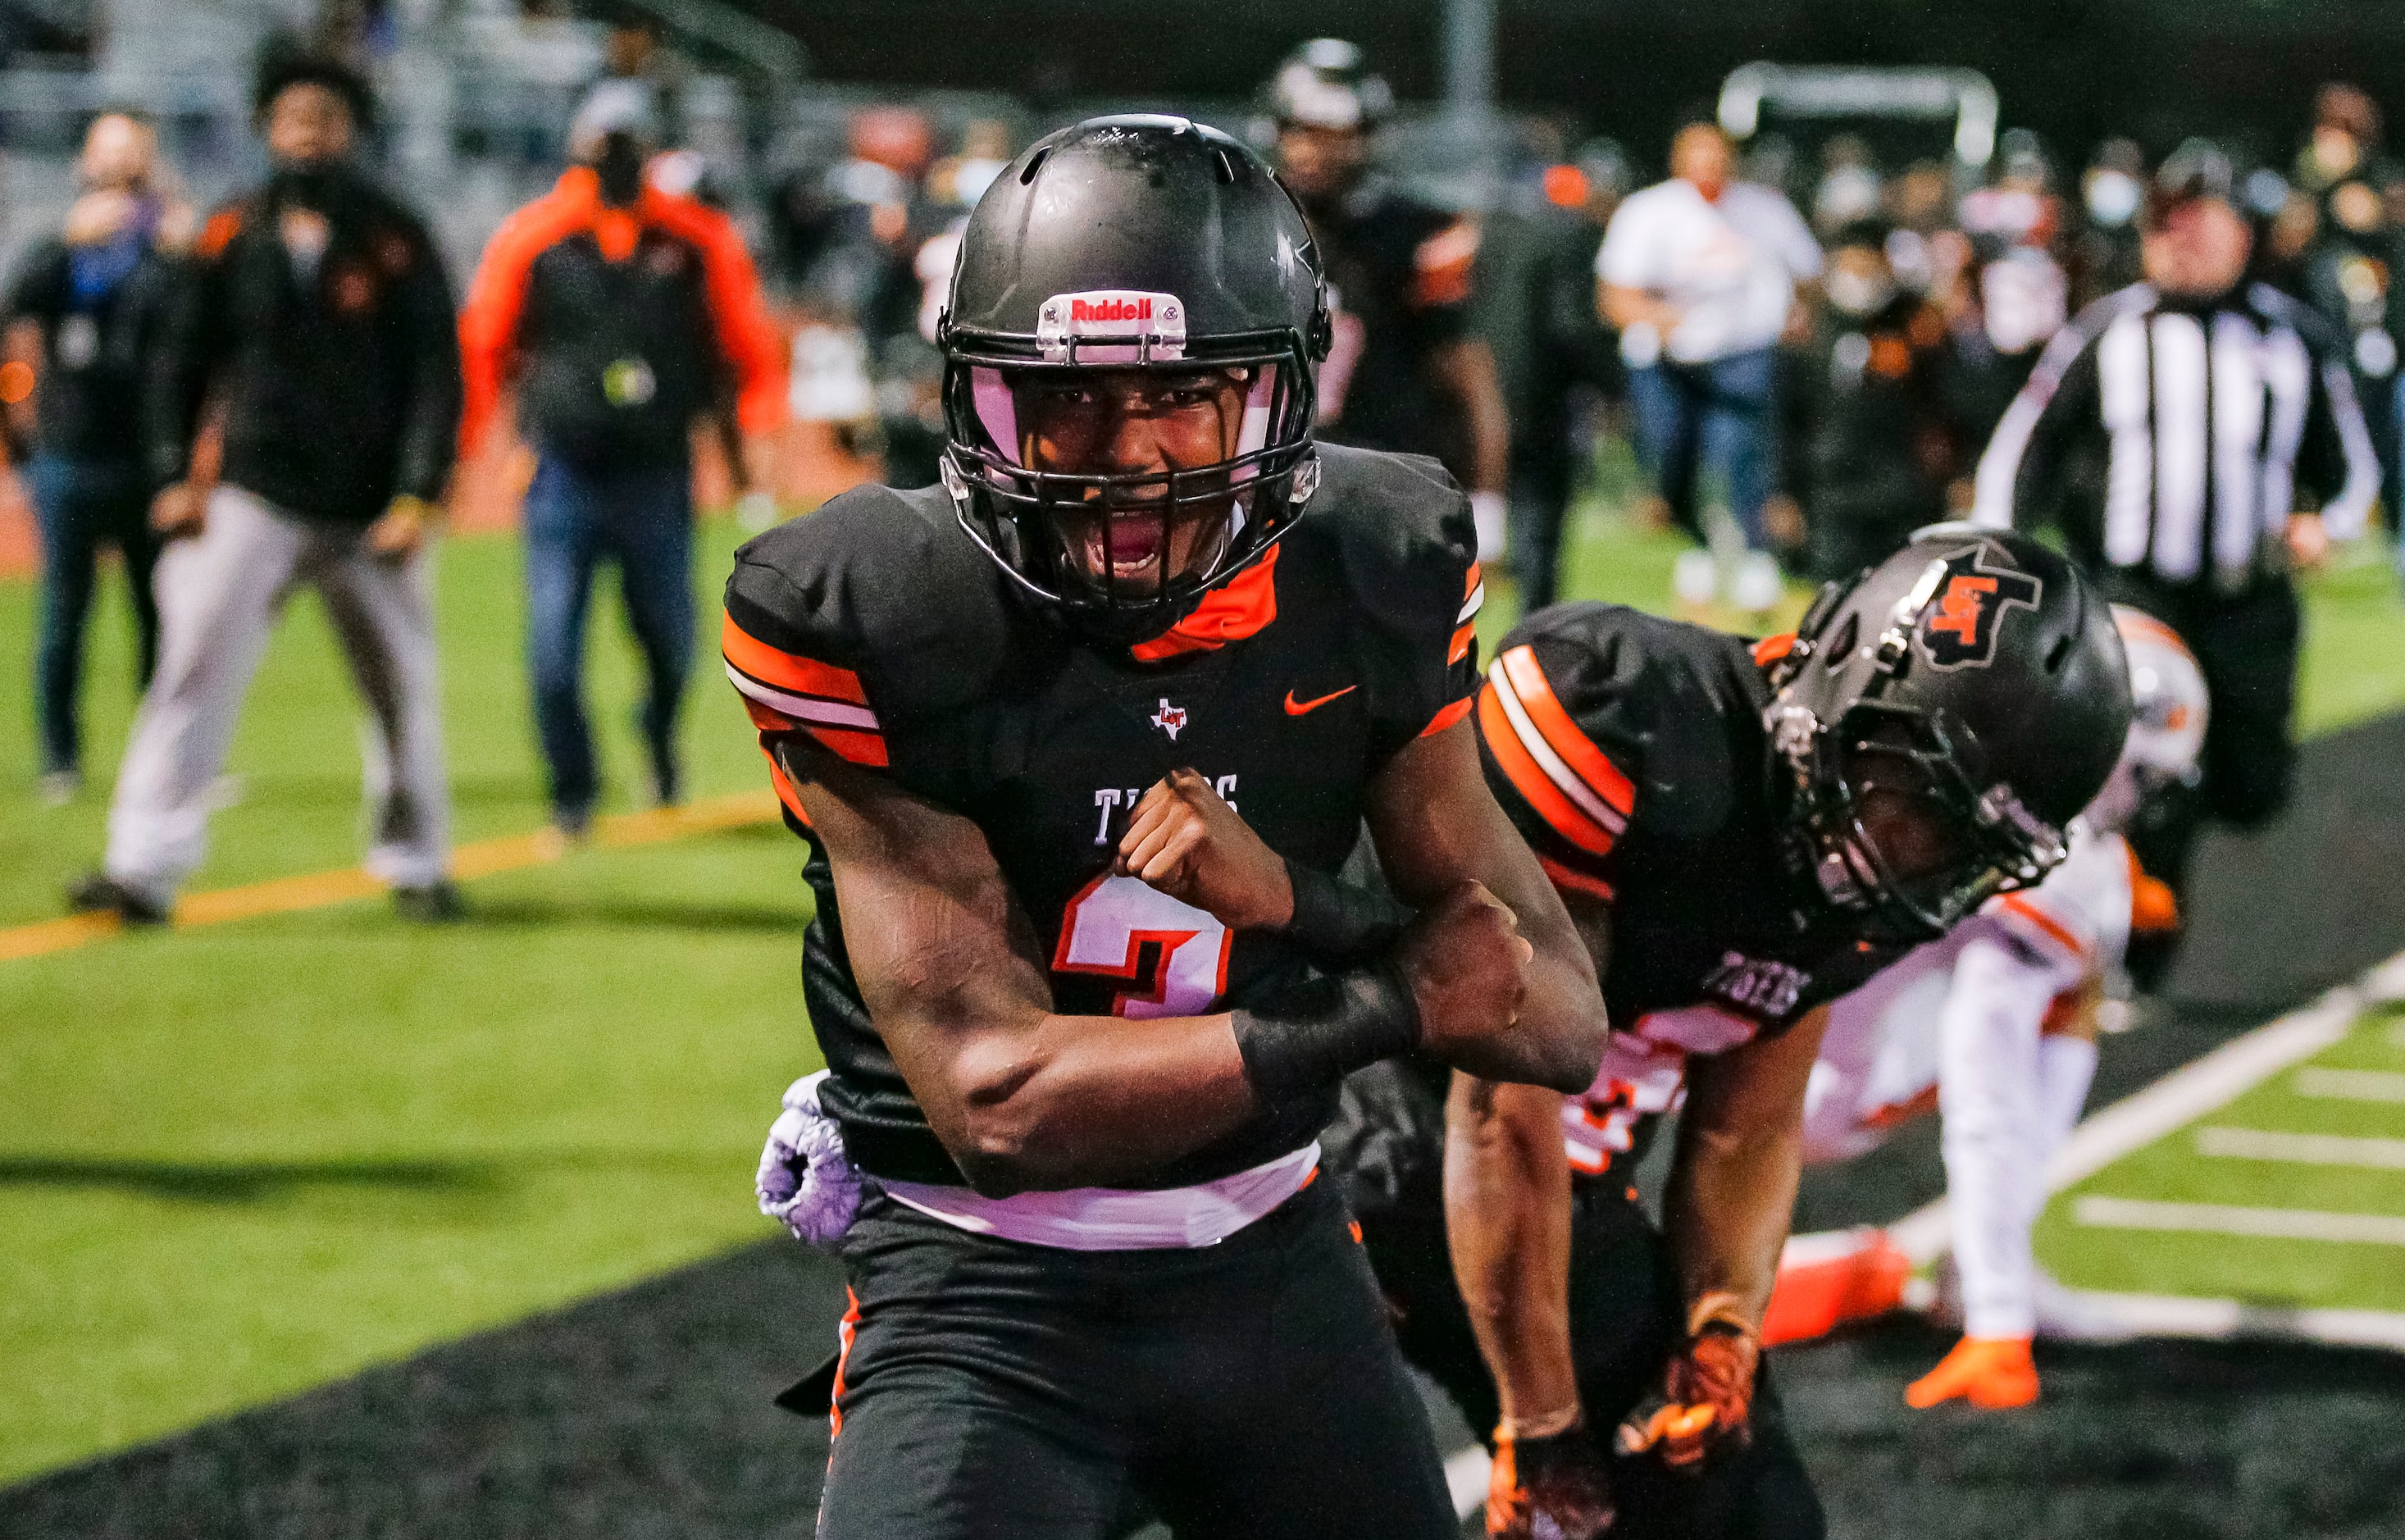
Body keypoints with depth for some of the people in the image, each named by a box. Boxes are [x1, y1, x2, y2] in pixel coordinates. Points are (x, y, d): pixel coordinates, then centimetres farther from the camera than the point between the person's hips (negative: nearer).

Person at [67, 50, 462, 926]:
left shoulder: (397, 243, -2)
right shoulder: (231, 239, 2)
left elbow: (438, 375, -3)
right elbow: (182, 359, 9)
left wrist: (419, 496, -11)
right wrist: (174, 475, -1)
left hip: (374, 514, 0)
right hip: (254, 499, 0)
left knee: (402, 689, 8)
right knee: (194, 666, -12)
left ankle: (416, 868, 26)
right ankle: (145, 870, -15)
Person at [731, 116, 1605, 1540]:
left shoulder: (1372, 591, -6)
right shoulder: (879, 626, -19)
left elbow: (1562, 1024, -6)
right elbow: (996, 1102, -24)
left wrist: (1293, 901, -23)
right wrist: (1377, 1003, -20)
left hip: (1273, 1261, 5)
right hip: (988, 1297, -4)